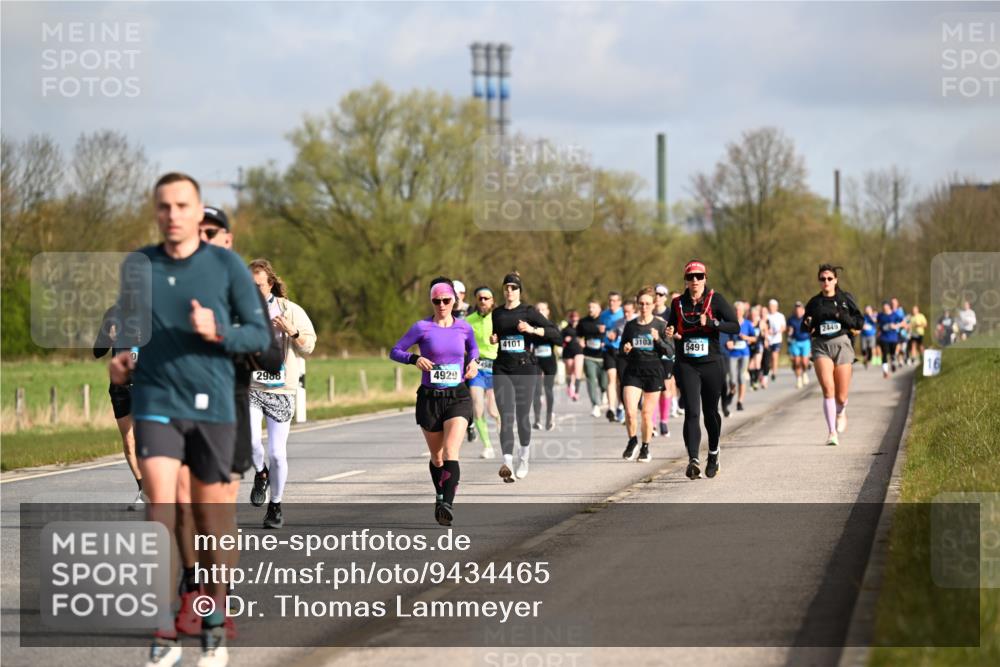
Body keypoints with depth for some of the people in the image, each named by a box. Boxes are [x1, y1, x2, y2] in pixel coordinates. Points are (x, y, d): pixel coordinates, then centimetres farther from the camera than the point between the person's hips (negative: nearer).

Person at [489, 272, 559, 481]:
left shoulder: (528, 311, -1)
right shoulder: (497, 313, 10)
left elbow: (555, 332, -7)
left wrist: (532, 329, -21)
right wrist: (493, 340, 5)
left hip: (525, 368, -2)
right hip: (502, 368, 2)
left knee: (522, 416, 6)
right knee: (506, 417, -11)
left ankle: (524, 457, 31)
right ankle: (507, 464, -22)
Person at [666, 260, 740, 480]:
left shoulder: (715, 299, -2)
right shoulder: (678, 303, 6)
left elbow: (735, 326, -8)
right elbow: (673, 326, 20)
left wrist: (711, 322, -21)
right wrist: (670, 332, -3)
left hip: (711, 364, -1)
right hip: (686, 365, 1)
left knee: (710, 412, 11)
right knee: (691, 412, -14)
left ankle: (713, 454, 34)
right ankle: (693, 460, -23)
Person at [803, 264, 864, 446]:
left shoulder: (846, 299, 6)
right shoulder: (814, 303, 8)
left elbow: (860, 322, 4)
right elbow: (806, 328, 17)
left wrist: (843, 317, -12)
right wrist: (808, 325, -7)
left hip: (842, 344, 0)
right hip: (821, 346, 0)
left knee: (841, 396, 1)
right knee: (828, 389, -20)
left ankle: (841, 412, 38)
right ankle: (832, 432, -17)